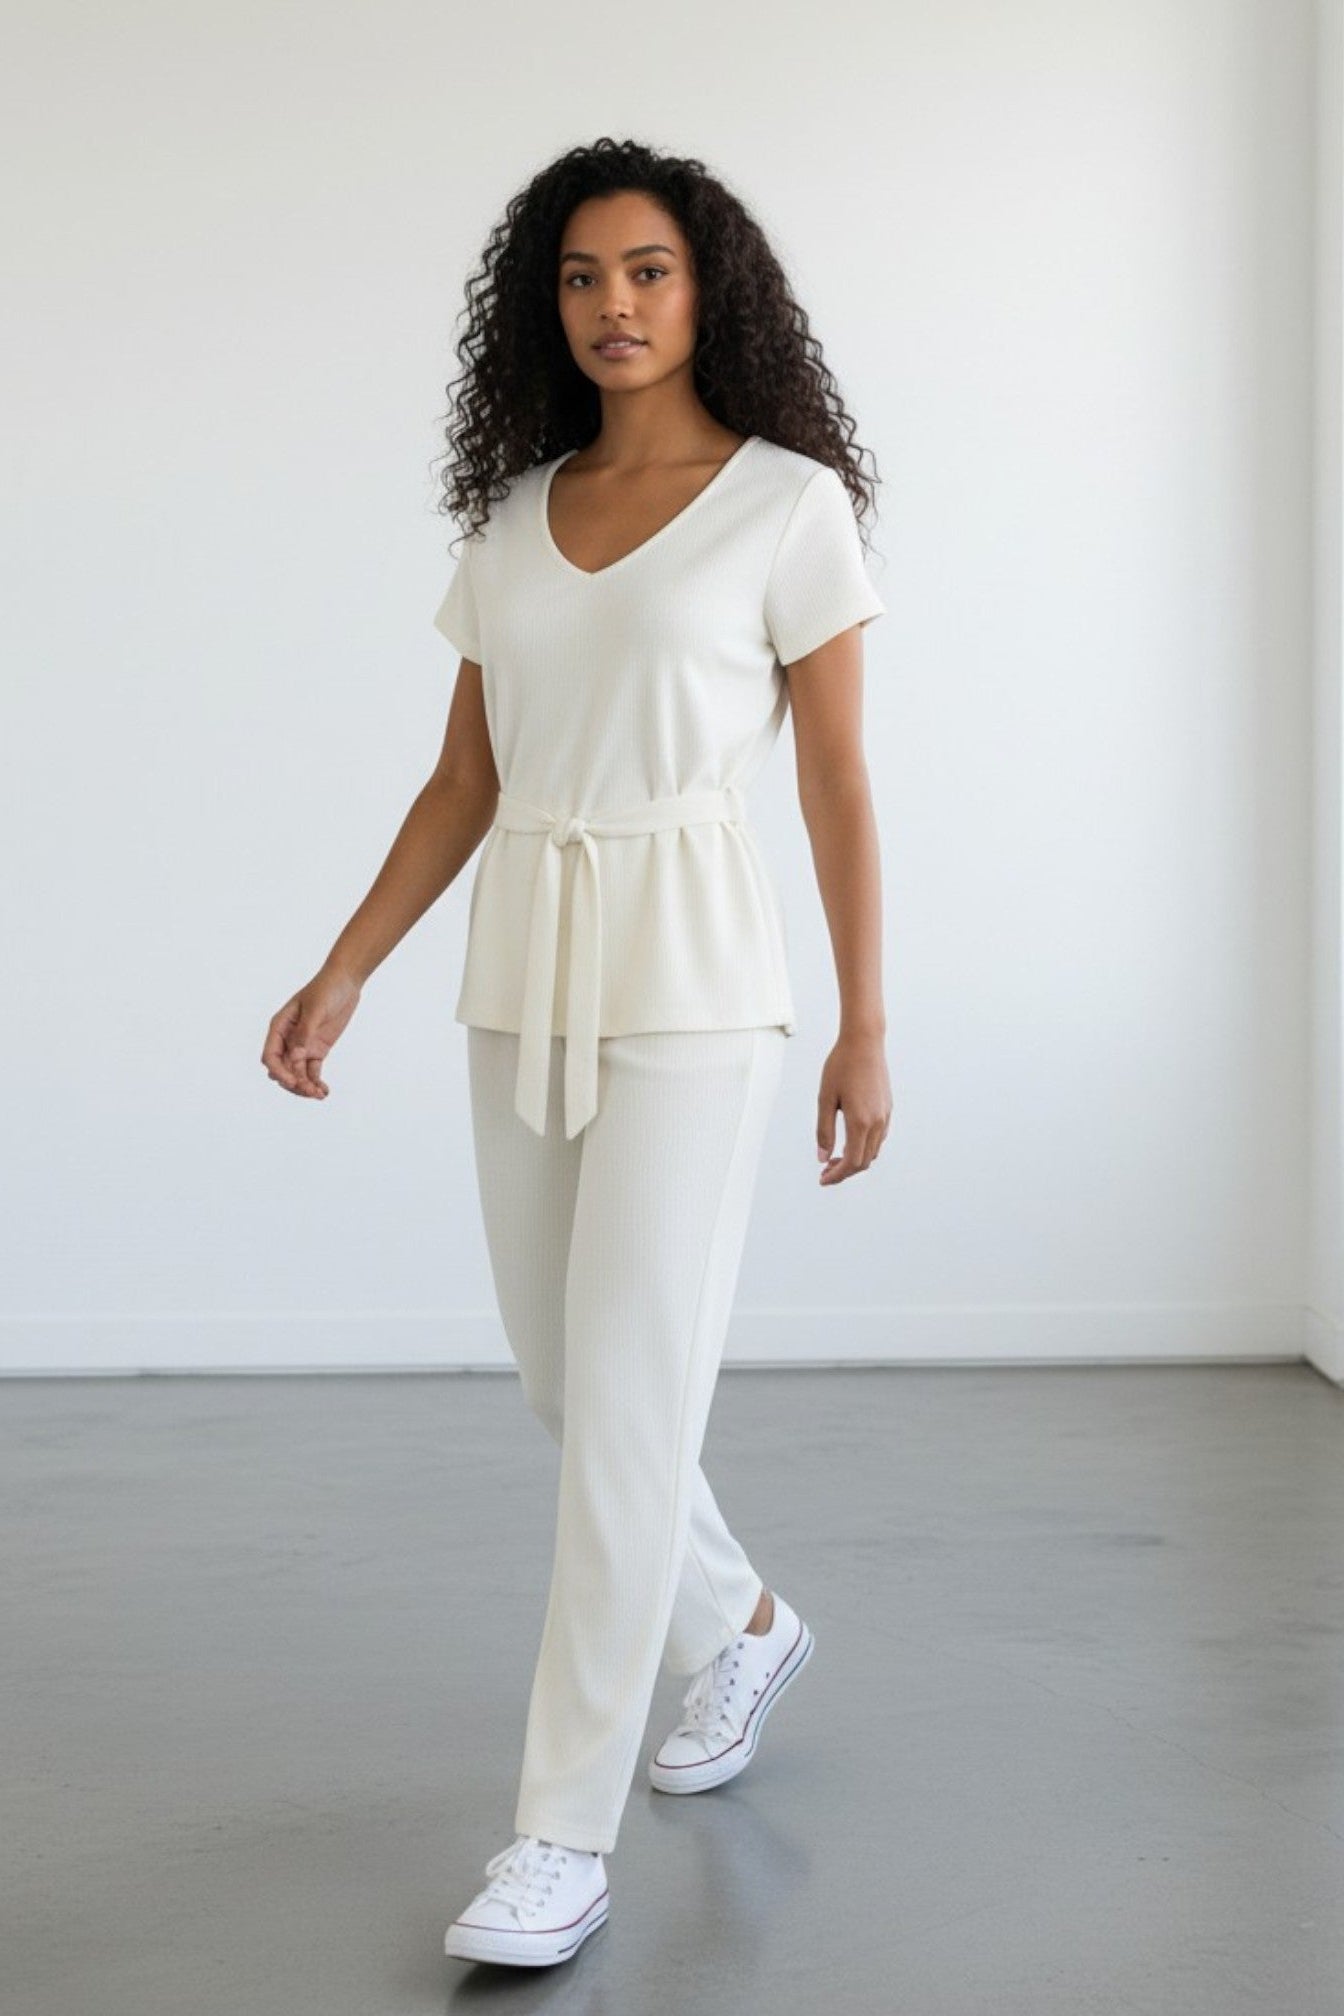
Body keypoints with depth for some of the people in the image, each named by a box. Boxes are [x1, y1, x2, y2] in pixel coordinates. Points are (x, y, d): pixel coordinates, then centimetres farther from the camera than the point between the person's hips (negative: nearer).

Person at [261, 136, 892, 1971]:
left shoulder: (787, 502, -3)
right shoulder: (515, 518, 11)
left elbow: (838, 782, -3)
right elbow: (463, 782, 12)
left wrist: (866, 1030, -5)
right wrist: (342, 975, 4)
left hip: (693, 987, -6)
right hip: (525, 987, 6)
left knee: (626, 1400, -9)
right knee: (564, 1377, 13)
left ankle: (564, 1841, -1)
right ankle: (746, 1624, 39)